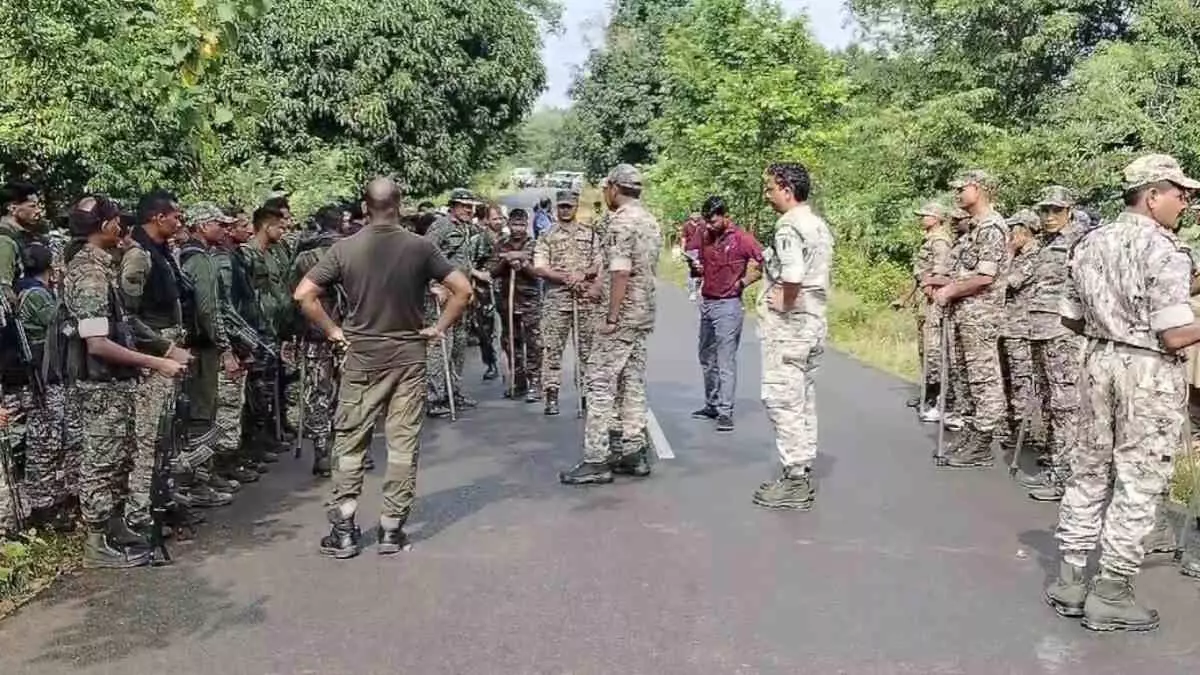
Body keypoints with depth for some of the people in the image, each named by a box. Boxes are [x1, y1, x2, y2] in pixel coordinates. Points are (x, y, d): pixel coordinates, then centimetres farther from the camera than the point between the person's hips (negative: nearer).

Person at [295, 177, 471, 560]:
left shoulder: (345, 248, -4)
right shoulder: (420, 247, -5)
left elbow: (303, 295, -7)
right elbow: (463, 290, -7)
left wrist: (332, 331, 2)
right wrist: (440, 328, 1)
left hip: (361, 358, 1)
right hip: (409, 356, 0)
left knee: (349, 442, 10)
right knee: (403, 443, 6)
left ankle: (343, 530, 12)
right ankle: (392, 530, 10)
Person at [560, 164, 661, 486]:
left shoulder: (621, 221, -14)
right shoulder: (651, 222, 15)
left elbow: (621, 272, -21)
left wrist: (611, 317, -20)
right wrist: (601, 286, 26)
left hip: (622, 316, -9)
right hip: (644, 314, 10)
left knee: (600, 383, -6)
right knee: (633, 382, 13)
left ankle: (596, 460, -7)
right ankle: (634, 453, 16)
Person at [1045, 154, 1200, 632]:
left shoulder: (1090, 243, 8)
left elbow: (1071, 318, 13)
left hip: (1099, 361, 7)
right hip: (1150, 371, -7)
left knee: (1090, 469, 14)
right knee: (1138, 483, 2)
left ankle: (1070, 579, 20)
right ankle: (1111, 593, 9)